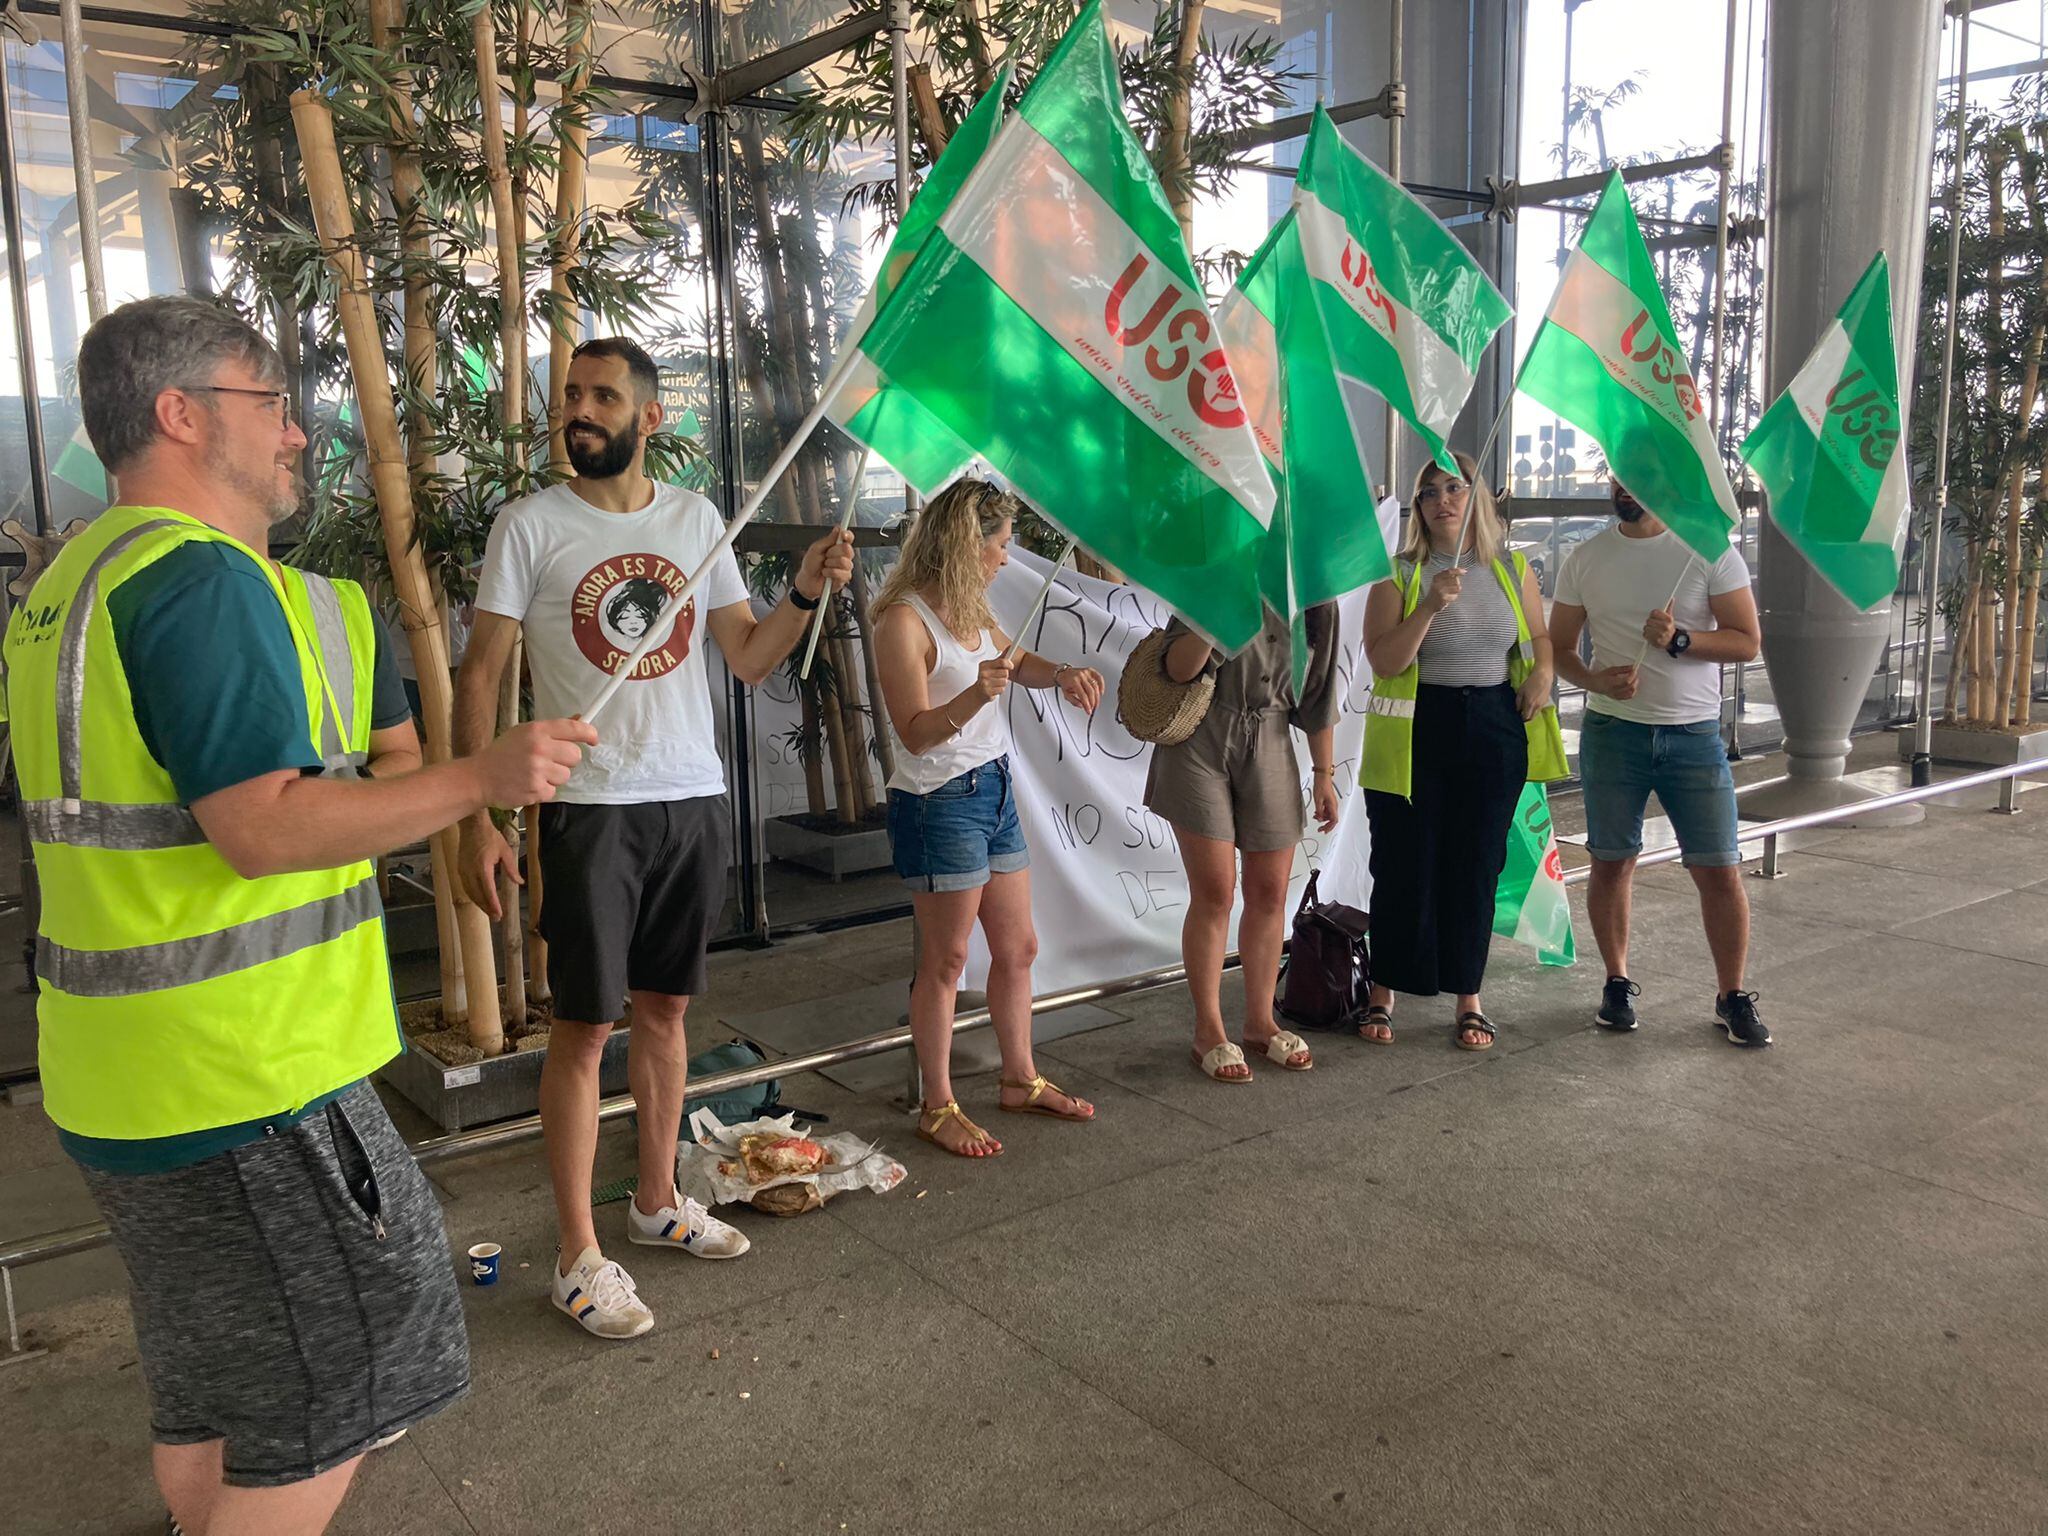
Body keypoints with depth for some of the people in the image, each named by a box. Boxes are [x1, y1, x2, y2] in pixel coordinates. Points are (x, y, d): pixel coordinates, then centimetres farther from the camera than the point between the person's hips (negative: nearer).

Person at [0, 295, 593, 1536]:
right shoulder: (204, 577, -19)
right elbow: (265, 827, -25)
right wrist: (486, 777, -21)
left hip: (129, 1069, 10)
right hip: (241, 1076, -10)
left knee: (218, 1371, 24)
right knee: (338, 1382, 4)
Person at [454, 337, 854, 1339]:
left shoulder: (696, 517, 8)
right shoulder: (530, 525, -4)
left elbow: (748, 657, 9)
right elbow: (480, 675, -5)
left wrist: (807, 592, -8)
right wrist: (478, 816, -13)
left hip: (694, 802, 4)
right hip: (591, 807, -4)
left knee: (665, 1008, 14)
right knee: (585, 1026, -1)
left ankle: (658, 1203, 30)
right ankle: (578, 1257, 10)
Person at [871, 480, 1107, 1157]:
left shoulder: (971, 611, 10)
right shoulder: (904, 621, -17)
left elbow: (1018, 660, 27)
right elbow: (915, 733, -21)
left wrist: (1061, 673, 6)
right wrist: (974, 696, -37)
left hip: (995, 794, 9)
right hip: (939, 803, -9)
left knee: (1017, 947, 15)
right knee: (946, 961, 1)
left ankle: (1020, 1080, 31)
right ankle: (938, 1107, 15)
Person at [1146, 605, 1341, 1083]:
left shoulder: (1317, 605, 5)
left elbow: (1318, 694, 11)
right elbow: (1179, 669, -11)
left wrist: (1324, 774, 12)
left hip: (1269, 748, 4)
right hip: (1201, 743, -4)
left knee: (1269, 893, 6)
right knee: (1214, 893, -3)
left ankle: (1259, 1022, 22)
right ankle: (1209, 1031, 10)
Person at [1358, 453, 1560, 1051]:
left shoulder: (1513, 571, 8)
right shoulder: (1397, 576, -2)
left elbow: (1540, 636, 20)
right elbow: (1384, 661, -12)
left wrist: (1542, 673, -1)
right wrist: (1431, 606, -23)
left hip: (1494, 731, 2)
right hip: (1416, 734, -2)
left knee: (1476, 867, 7)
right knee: (1404, 866, 2)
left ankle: (1469, 999, 19)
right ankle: (1383, 992, 18)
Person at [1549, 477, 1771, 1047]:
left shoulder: (1710, 552, -2)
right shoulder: (1585, 560, 5)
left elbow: (1748, 641, -3)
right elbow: (1558, 647, 8)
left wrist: (1680, 639, -20)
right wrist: (1596, 680, -12)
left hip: (1694, 737, -1)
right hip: (1612, 733, 2)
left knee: (1720, 870, -1)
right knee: (1611, 864, 8)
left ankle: (1732, 997, 14)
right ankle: (1618, 982, 25)